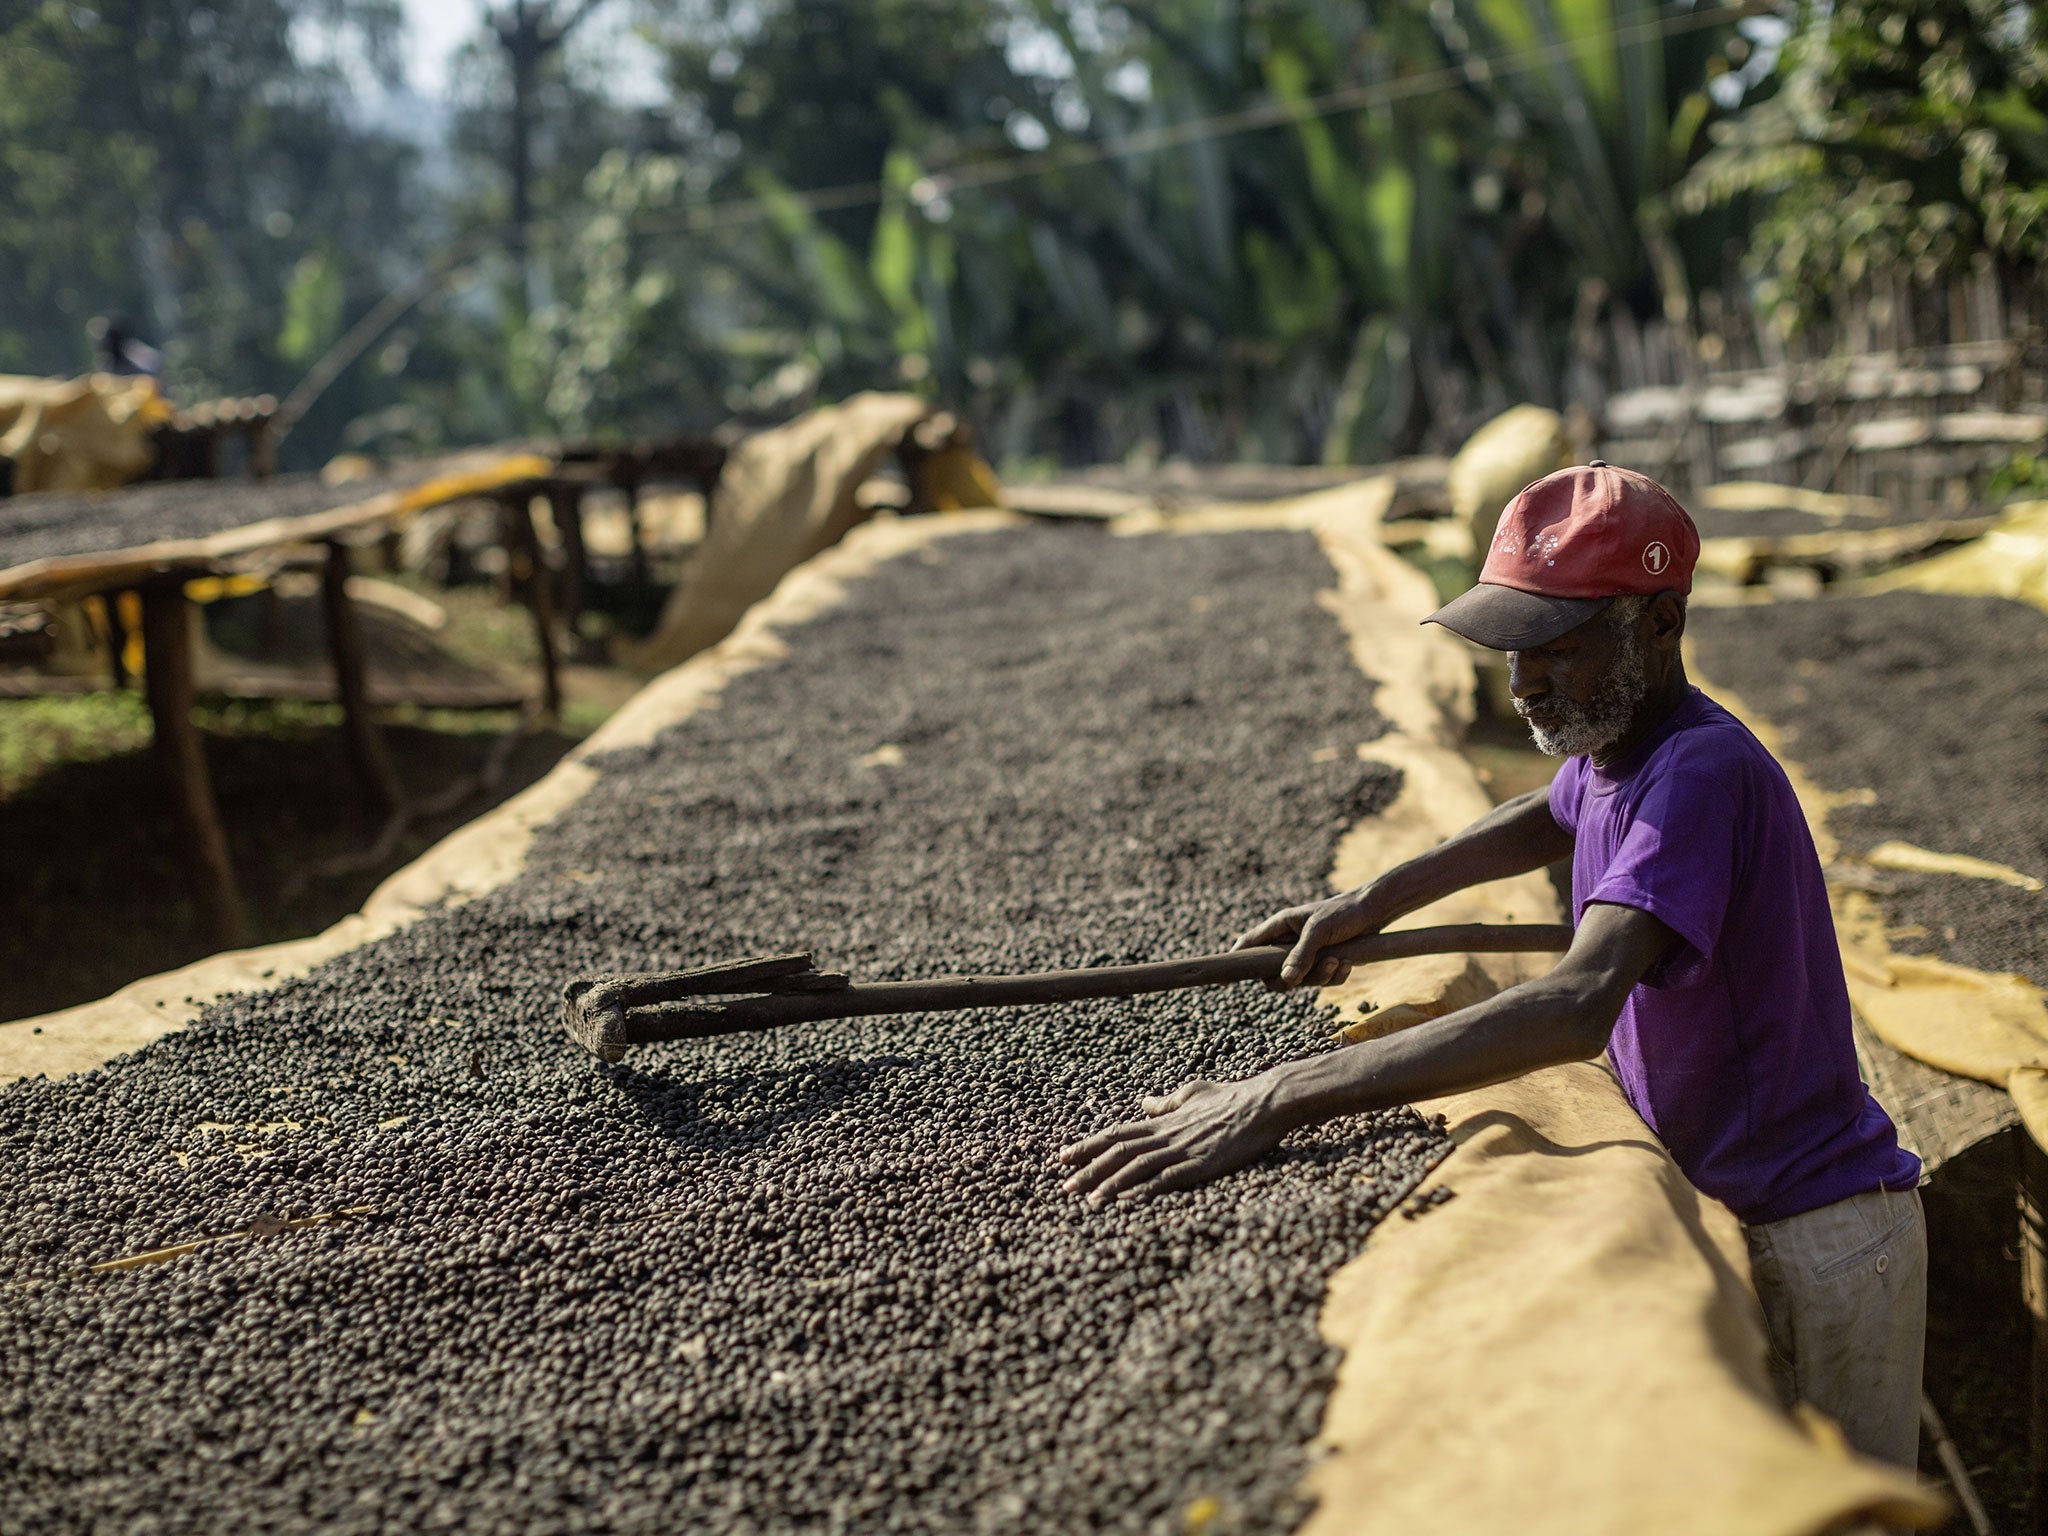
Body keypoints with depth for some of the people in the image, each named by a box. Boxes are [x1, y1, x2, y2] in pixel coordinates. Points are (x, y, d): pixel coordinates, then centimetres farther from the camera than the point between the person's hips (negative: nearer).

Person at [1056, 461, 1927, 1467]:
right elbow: (1551, 818, 29)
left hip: (1814, 1241, -9)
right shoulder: (1608, 753, 2)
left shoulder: (1704, 771, -28)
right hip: (1719, 1211, 9)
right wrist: (1374, 901, 15)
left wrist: (1279, 1100, -46)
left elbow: (1578, 1006, -43)